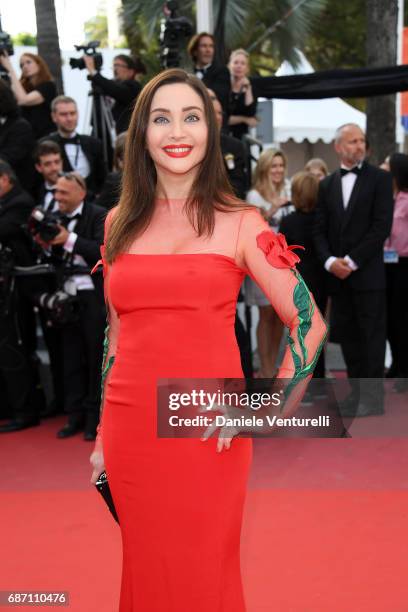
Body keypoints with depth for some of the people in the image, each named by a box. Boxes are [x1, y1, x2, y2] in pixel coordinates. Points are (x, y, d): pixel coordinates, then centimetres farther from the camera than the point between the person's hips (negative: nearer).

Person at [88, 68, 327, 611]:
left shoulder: (240, 224, -2)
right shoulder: (120, 222, 8)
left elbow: (310, 323, 0)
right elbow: (117, 330, 14)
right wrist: (103, 436, 14)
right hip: (130, 428, 3)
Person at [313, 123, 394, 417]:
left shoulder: (380, 178, 0)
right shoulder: (327, 184, 13)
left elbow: (382, 226, -9)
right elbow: (320, 229, 9)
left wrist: (352, 261, -13)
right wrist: (330, 261, -8)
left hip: (368, 273, -4)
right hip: (337, 275, 4)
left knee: (372, 336, -1)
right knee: (347, 335, 8)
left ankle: (373, 396, 7)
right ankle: (357, 391, 18)